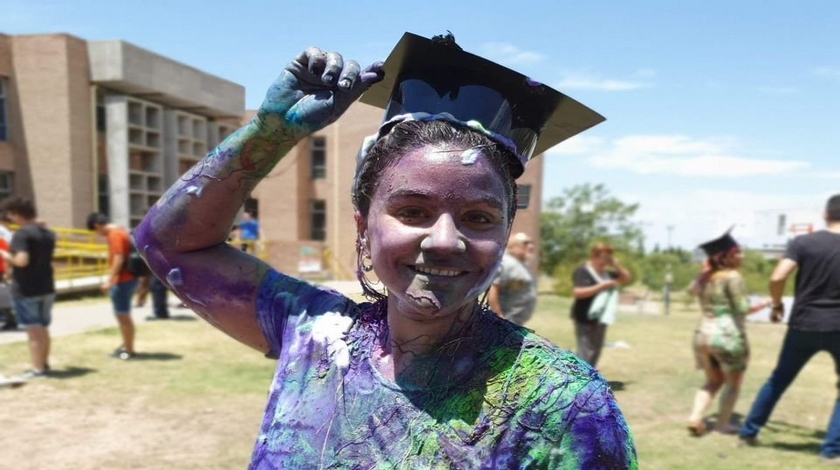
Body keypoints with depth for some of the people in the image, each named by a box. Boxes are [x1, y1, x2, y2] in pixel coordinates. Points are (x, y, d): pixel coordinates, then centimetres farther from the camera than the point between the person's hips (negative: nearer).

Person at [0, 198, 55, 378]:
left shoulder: (22, 233, -17)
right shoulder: (48, 233, 8)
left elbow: (21, 261, -26)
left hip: (26, 290, -7)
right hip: (46, 288, 7)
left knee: (33, 330, 0)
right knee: (43, 328, 17)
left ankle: (37, 369, 6)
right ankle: (44, 364, 27)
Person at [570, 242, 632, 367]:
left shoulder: (606, 272, 12)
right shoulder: (582, 271, -14)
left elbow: (626, 278, 19)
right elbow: (577, 292, -27)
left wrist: (617, 265, 0)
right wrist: (601, 286, -26)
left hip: (600, 319, 9)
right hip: (585, 319, -9)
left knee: (596, 350, 16)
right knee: (586, 353, -12)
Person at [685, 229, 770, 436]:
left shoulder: (702, 277, 8)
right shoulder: (733, 276, -12)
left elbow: (692, 290, 31)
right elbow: (743, 309, -13)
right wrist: (766, 303, 1)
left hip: (703, 334, 7)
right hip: (728, 336, -6)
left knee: (713, 381, 20)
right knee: (733, 383, 14)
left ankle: (695, 417, 5)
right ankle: (723, 423, 17)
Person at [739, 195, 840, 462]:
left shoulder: (802, 242, -5)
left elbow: (777, 278, -14)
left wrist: (777, 304, 3)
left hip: (803, 325, 1)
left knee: (778, 380, 16)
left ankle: (748, 432, 23)